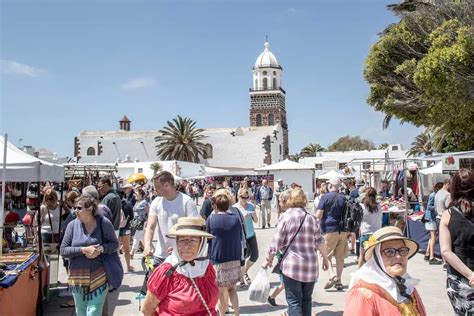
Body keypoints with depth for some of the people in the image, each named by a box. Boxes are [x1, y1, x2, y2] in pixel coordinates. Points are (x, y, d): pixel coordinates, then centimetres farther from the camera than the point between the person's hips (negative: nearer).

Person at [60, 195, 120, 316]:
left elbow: (115, 244, 1)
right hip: (78, 277, 3)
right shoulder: (72, 225, -3)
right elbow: (63, 250, -3)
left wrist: (101, 249, -18)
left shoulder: (104, 223, -6)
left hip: (98, 276, -2)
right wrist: (83, 250, -18)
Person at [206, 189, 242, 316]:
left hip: (217, 261, -3)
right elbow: (240, 238, 8)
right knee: (232, 288, 21)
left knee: (221, 292, 9)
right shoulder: (235, 218, -2)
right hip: (235, 261, 4)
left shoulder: (211, 219, -11)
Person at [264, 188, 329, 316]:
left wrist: (269, 260, 6)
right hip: (311, 266, 4)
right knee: (306, 299, 17)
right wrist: (325, 258, 27)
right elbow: (320, 242, 11)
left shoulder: (286, 217, -5)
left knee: (294, 301, 2)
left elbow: (277, 242, -6)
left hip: (292, 265, -4)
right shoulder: (312, 218, 6)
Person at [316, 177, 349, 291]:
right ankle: (338, 281, 15)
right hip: (342, 231, 5)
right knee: (340, 257, 10)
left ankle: (332, 277, -14)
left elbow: (318, 215, -13)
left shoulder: (325, 197, -6)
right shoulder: (343, 198, 9)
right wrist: (348, 232, 21)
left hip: (329, 230, -5)